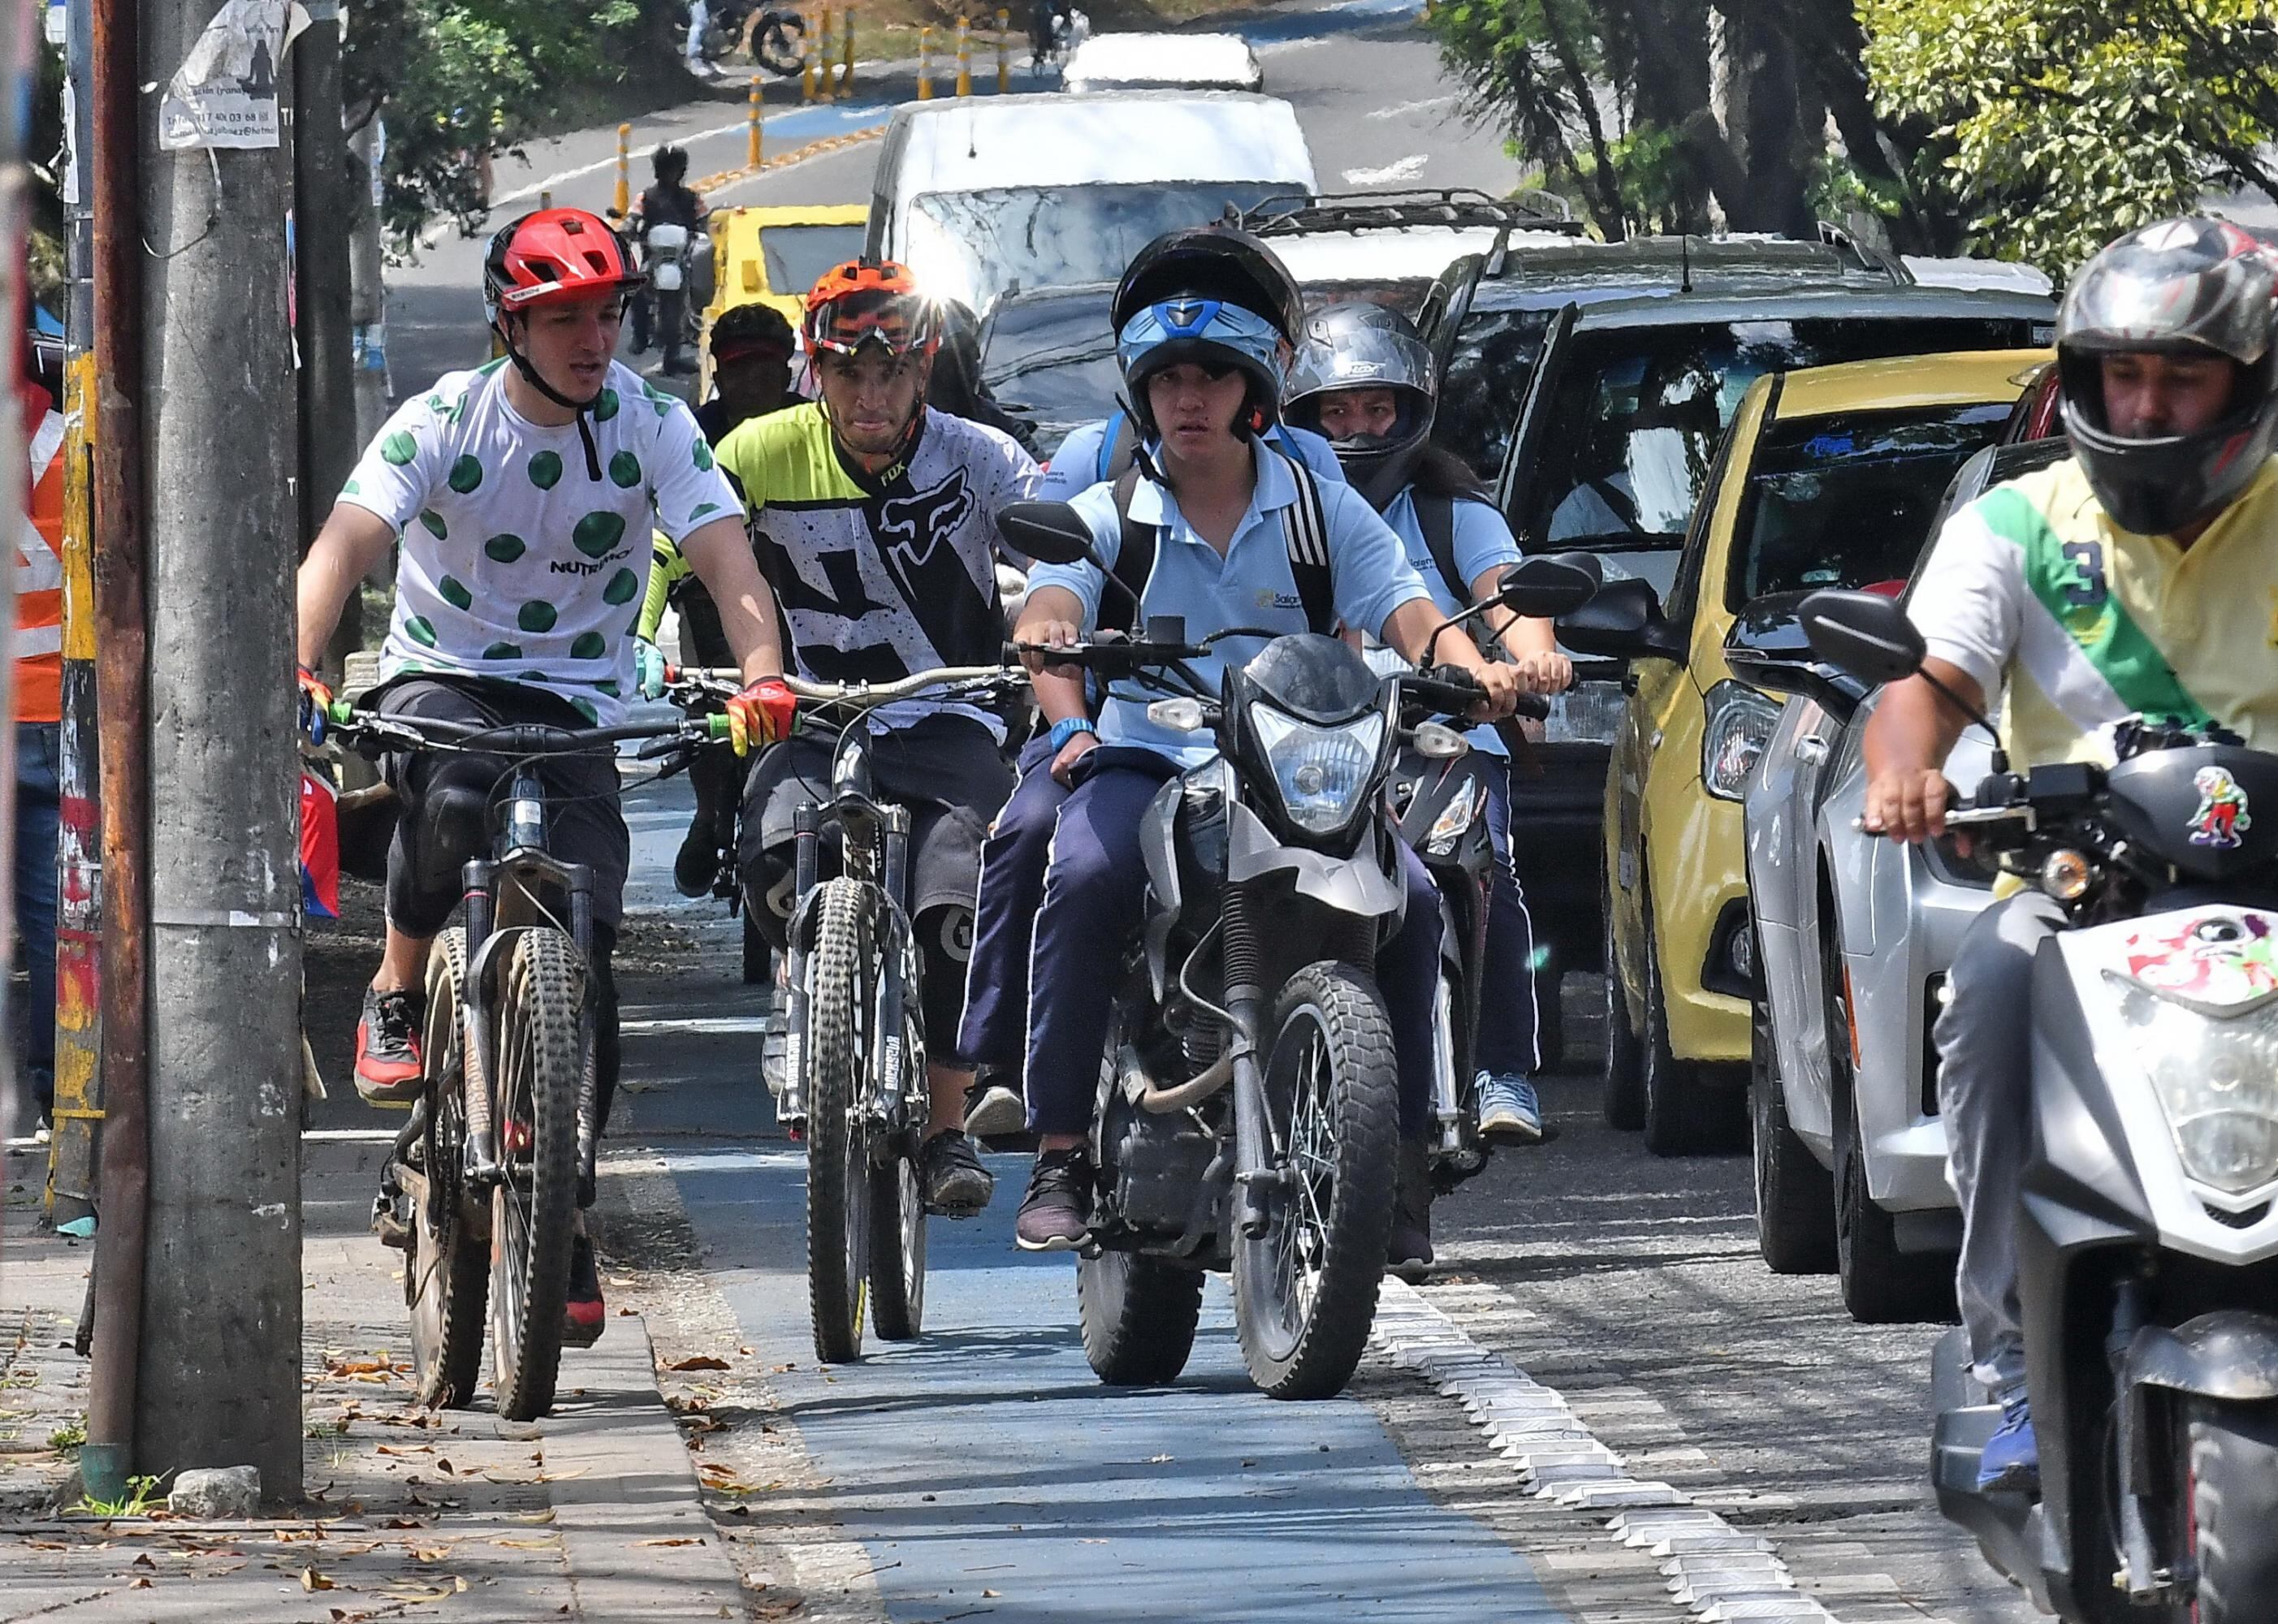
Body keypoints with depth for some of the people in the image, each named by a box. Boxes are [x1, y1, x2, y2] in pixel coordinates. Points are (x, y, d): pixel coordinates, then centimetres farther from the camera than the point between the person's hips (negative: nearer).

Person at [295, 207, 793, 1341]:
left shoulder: (651, 426, -6)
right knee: (453, 797, -38)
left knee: (584, 954, -11)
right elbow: (346, 543, -24)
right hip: (439, 679, -2)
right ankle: (396, 995, -10)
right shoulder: (445, 420, -11)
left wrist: (763, 677, -37)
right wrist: (296, 670, -43)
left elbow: (727, 561, -17)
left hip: (576, 704, 2)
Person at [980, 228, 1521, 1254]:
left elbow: (1406, 610, -1)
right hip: (1144, 760, -1)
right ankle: (1060, 1155, -29)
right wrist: (1068, 718, -34)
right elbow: (1048, 608, -10)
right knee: (1084, 879, -33)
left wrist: (1473, 668, -25)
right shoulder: (1109, 516, 9)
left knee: (1409, 899, -24)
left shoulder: (1324, 512, 13)